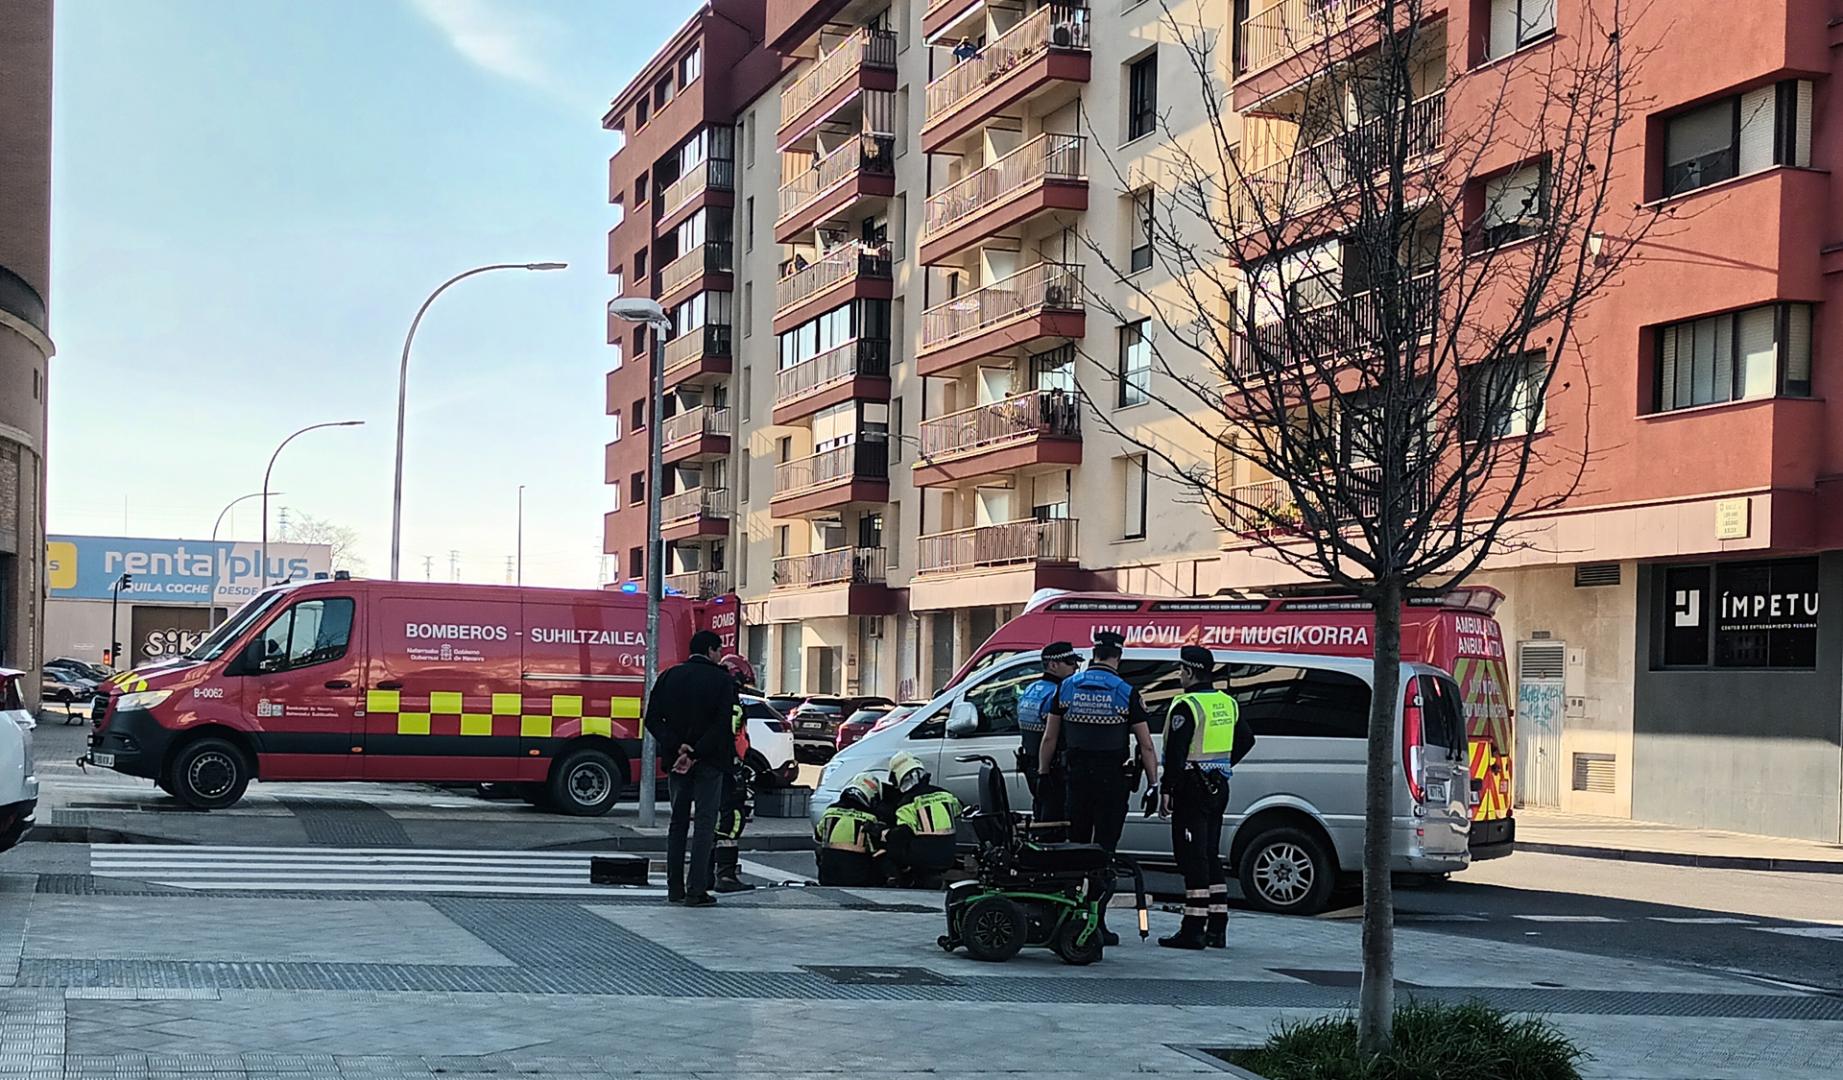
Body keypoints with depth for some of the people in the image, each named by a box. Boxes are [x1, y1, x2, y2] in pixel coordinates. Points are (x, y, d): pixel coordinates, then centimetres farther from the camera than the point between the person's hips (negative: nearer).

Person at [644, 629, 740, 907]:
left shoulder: (670, 676, 5)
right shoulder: (722, 681, -7)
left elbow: (652, 719, -2)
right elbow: (722, 725, -17)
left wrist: (676, 748, -9)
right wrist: (694, 754, -15)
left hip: (677, 761, 4)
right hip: (709, 762, -4)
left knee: (678, 822, 13)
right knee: (704, 825, -1)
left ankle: (675, 888, 15)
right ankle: (696, 891, -5)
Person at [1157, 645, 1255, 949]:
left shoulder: (1186, 706, -15)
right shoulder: (1227, 703, 12)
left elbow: (1176, 753, -20)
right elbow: (1246, 738, 22)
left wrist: (1167, 790, -17)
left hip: (1192, 786, -8)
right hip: (1218, 787, 8)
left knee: (1192, 857, -7)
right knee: (1210, 855, 15)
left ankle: (1193, 930, -8)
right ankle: (1217, 929, 17)